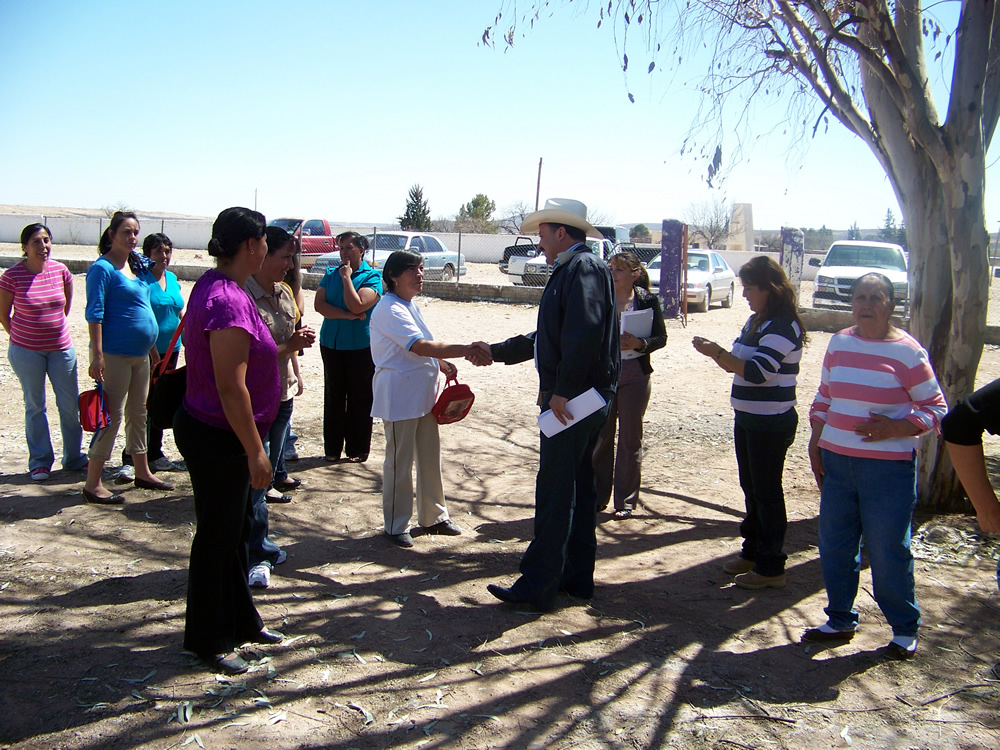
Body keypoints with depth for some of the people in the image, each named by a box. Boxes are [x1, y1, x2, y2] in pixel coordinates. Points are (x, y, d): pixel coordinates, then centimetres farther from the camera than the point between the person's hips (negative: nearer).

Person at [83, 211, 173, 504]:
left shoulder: (139, 266, 12)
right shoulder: (103, 268, -11)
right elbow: (94, 313, -16)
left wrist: (152, 346, 21)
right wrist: (97, 355, -21)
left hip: (140, 353, 8)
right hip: (114, 353, -8)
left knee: (138, 413, 15)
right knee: (112, 415, -6)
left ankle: (143, 472, 27)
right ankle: (93, 483, 1)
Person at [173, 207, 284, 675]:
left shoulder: (214, 286, 8)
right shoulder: (228, 301, -25)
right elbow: (231, 390, -26)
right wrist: (255, 452, -21)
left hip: (212, 431, 10)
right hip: (216, 438, -10)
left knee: (236, 529, 20)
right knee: (217, 536, 4)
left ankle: (240, 621, 35)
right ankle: (208, 639, 21)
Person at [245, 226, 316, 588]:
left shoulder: (284, 291, 9)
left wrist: (300, 339, 2)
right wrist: (289, 346, -21)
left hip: (283, 394, 8)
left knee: (266, 471, 16)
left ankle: (258, 546, 28)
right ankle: (258, 555, 8)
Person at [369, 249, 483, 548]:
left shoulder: (409, 306, 14)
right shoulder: (389, 310, -18)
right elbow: (420, 347, -29)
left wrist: (442, 364, 6)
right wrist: (464, 350, -32)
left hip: (423, 394, 9)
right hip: (399, 397, -9)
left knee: (430, 458, 16)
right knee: (399, 462, 1)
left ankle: (433, 516, 30)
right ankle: (396, 526, 15)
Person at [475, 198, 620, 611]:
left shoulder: (583, 267, -13)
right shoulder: (573, 270, 19)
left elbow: (584, 333, -28)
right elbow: (547, 338, 25)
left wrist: (562, 390, -24)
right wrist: (496, 352, 28)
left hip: (572, 400, -10)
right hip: (585, 400, 10)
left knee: (555, 491, -5)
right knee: (578, 487, 15)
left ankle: (538, 586, 2)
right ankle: (577, 576, 25)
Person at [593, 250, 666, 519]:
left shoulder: (648, 300, -4)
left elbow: (661, 338, -4)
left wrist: (639, 343, -21)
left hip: (634, 378, -2)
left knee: (630, 440, 7)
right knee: (600, 437, 9)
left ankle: (625, 501, 18)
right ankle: (598, 496, 23)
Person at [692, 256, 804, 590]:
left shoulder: (783, 326, -17)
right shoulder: (754, 322, 11)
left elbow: (757, 371, -26)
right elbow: (738, 364, 15)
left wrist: (716, 352, -23)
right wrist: (715, 351, -2)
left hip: (772, 422, -9)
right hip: (747, 418, 9)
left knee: (767, 491, -1)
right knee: (751, 487, 17)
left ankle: (771, 567, 9)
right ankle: (753, 552, 30)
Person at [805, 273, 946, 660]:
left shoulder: (907, 351, -8)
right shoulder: (839, 343, 7)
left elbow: (936, 409, -5)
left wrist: (892, 429, -19)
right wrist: (816, 445, 10)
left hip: (888, 467, -5)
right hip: (836, 462, 5)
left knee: (888, 551, 3)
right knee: (834, 545, 11)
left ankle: (905, 629, 24)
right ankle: (840, 621, 29)